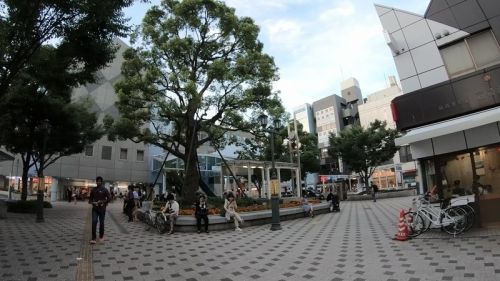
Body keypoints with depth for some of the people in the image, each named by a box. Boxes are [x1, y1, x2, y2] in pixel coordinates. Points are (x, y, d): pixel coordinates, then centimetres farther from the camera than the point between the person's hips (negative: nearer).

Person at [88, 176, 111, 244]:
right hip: (94, 209, 2)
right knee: (94, 222, -7)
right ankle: (93, 238, -5)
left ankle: (101, 236, 24)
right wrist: (91, 202, -2)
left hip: (102, 209, -2)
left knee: (101, 223, 7)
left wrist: (103, 202, -15)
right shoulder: (93, 189, 6)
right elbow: (90, 197, 17)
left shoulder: (104, 189, -5)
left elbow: (109, 197, -7)